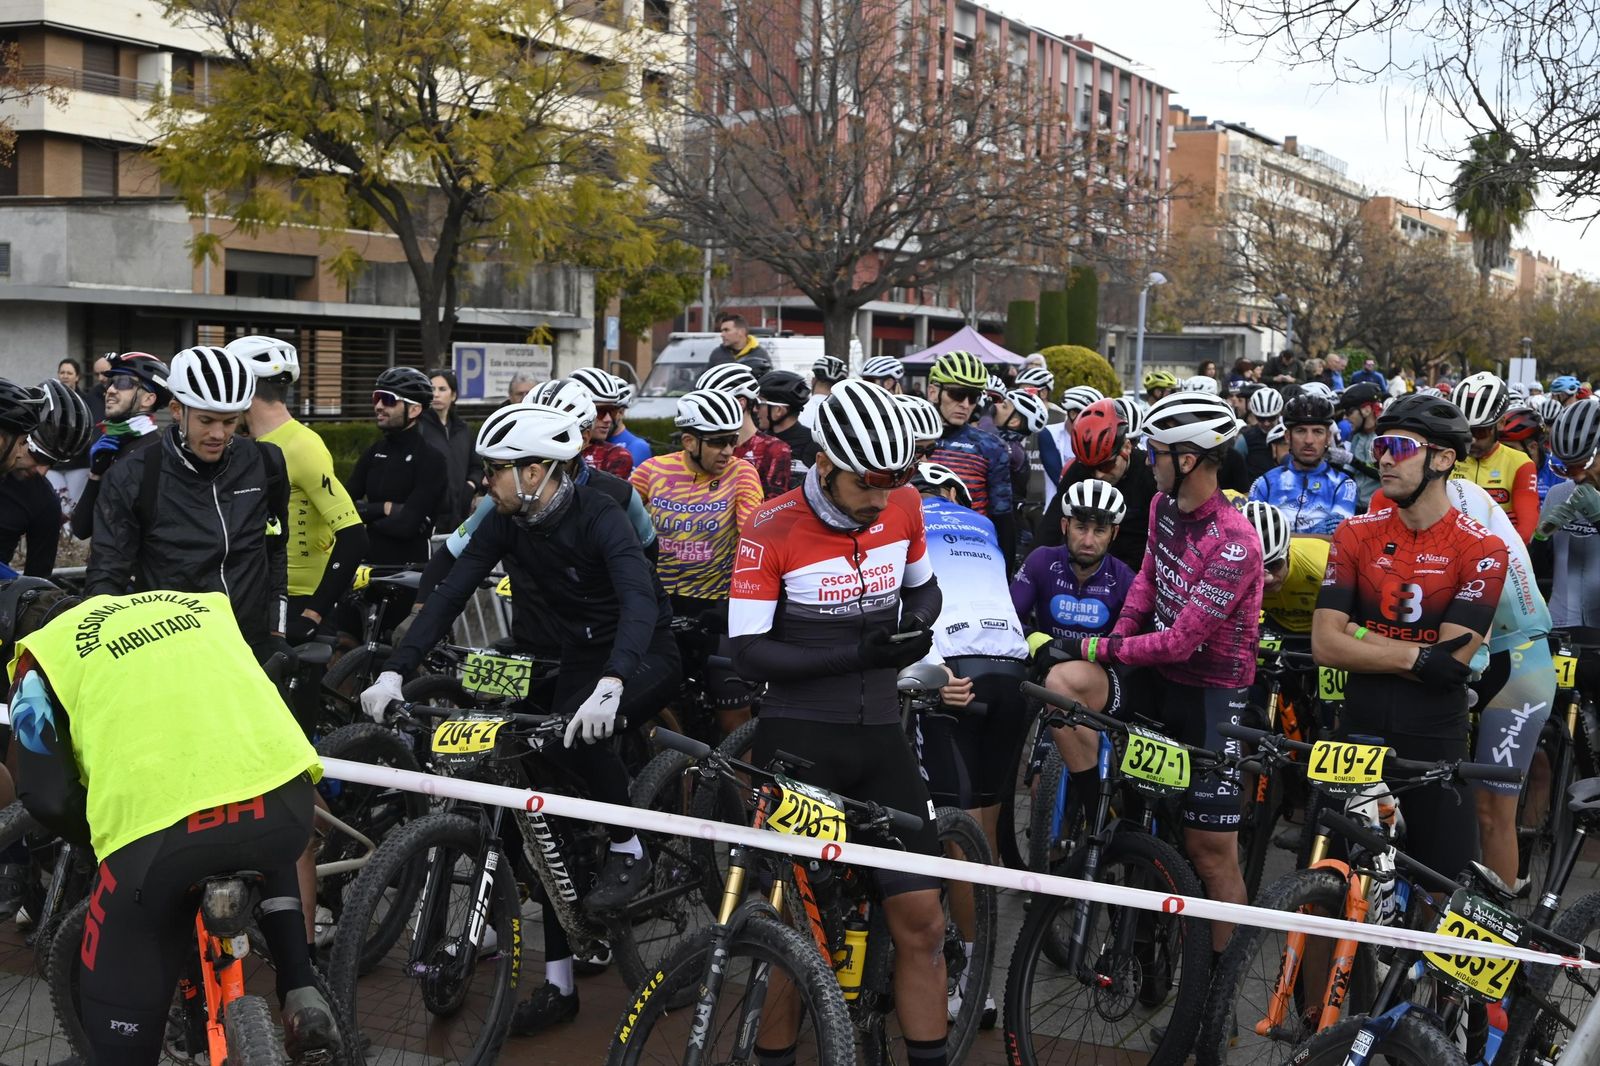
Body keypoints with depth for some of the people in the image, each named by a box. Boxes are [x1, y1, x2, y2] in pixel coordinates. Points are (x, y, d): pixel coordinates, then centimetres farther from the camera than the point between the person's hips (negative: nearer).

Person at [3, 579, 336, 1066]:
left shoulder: (42, 654, 19)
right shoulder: (198, 603, 32)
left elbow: (48, 797, 10)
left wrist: (101, 839, 29)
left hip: (159, 828, -4)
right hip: (286, 799, 4)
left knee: (118, 1011, 18)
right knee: (267, 853, 41)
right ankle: (300, 994, 26)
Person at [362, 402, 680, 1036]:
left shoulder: (597, 517, -25)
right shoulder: (505, 524, -7)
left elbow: (640, 600, -40)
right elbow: (449, 595, -10)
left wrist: (610, 686, -54)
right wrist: (394, 672, -21)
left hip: (643, 658, -6)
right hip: (579, 660, 6)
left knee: (578, 730, -36)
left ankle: (629, 852, -10)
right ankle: (559, 983, 9)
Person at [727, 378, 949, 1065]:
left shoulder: (904, 508, 0)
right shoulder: (773, 530, -14)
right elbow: (748, 654, -15)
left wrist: (917, 618, -7)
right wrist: (855, 652, -23)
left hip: (879, 737, 4)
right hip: (797, 739, -4)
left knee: (920, 922, 3)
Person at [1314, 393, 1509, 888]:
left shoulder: (1482, 548, -8)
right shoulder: (1356, 533, 0)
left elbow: (1453, 659, -15)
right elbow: (1325, 645, -9)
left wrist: (1359, 635, -12)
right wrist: (1416, 655, -16)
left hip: (1435, 740, -2)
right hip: (1361, 730, 2)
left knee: (1445, 879, 7)